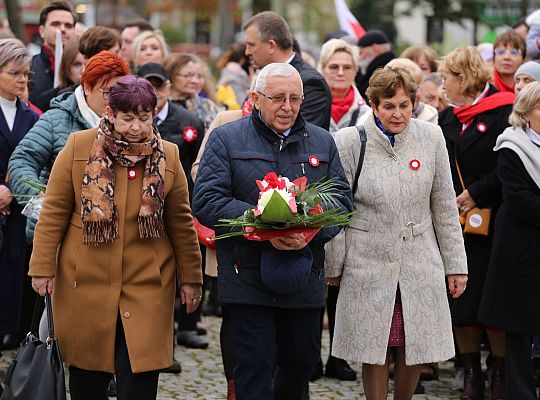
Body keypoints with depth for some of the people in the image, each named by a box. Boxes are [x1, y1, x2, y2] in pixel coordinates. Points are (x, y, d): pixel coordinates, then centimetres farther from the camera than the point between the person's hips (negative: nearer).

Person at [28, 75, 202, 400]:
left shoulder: (168, 156, 3)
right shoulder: (78, 147, -2)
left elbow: (181, 223, 8)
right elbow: (54, 212, 0)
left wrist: (190, 276, 9)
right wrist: (43, 266, -3)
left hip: (147, 285, 0)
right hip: (85, 282, 0)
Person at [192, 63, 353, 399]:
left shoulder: (322, 142, 12)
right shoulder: (226, 139, 0)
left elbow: (342, 199, 7)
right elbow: (207, 202, -9)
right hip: (248, 279, -4)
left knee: (302, 360, 14)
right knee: (255, 367, -5)